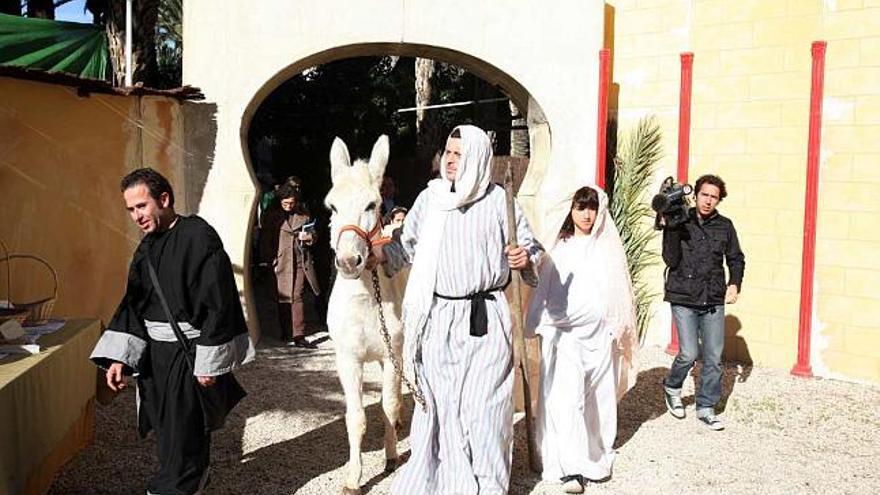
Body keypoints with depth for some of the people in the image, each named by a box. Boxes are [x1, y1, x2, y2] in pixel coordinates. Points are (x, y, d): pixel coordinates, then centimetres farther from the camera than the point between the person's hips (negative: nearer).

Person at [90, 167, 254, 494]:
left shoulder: (198, 237, -15)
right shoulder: (147, 246, 9)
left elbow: (218, 304, -18)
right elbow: (133, 304, 9)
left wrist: (209, 364, -18)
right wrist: (119, 357, -2)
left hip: (191, 354, -8)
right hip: (155, 353, 8)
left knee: (182, 438, 0)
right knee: (165, 429, 17)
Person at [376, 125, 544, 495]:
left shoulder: (499, 200, 0)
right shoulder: (430, 198, 6)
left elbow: (530, 245, 6)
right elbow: (407, 244, 13)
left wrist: (526, 259, -15)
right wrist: (382, 253, -4)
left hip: (485, 318, -2)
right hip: (438, 317, 3)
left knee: (484, 402, 2)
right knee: (439, 400, 12)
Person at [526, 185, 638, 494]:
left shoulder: (608, 247, 6)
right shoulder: (559, 249, 5)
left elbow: (618, 292, 7)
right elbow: (544, 289, 8)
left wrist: (617, 331, 3)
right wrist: (539, 325, 6)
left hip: (599, 332, 1)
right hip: (565, 332, -1)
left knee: (597, 397, 9)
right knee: (567, 396, -10)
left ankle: (596, 455, 28)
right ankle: (571, 467, -8)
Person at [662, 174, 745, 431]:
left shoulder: (725, 226, 6)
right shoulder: (679, 222, -3)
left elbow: (736, 259, 16)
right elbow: (671, 260, -11)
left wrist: (734, 284, 0)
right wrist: (672, 229, -21)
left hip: (714, 301, 3)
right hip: (684, 299, -3)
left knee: (714, 357, 5)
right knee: (690, 354, -8)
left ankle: (706, 408, 20)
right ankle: (672, 387, 22)